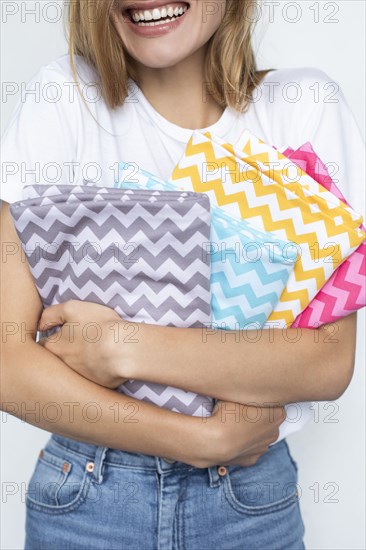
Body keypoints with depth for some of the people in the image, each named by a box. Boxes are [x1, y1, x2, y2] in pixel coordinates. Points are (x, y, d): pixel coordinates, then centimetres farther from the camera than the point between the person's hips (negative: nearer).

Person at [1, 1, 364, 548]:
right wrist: (205, 439, -19)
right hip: (84, 499, 0)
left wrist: (123, 349, -23)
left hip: (251, 496, 1)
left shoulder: (306, 107, -8)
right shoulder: (64, 98, -10)